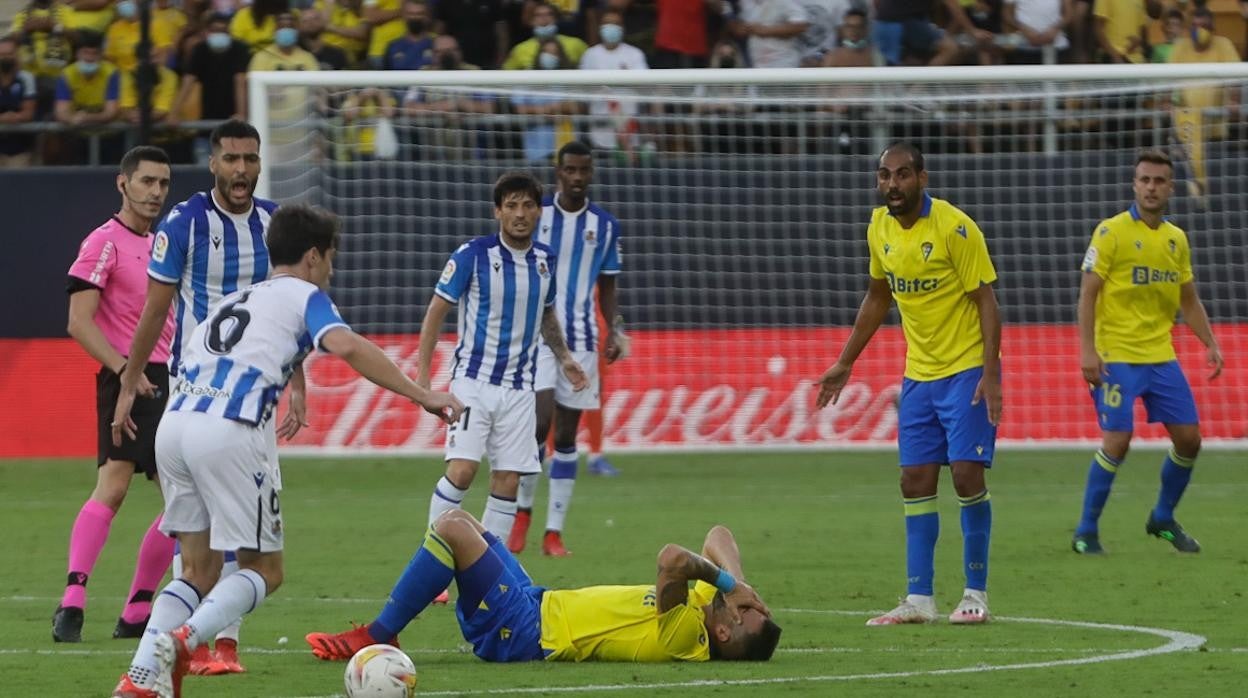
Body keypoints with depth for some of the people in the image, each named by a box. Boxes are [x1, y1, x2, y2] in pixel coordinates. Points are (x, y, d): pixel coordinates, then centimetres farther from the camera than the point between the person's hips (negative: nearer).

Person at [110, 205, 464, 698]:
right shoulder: (304, 295, 11)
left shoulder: (234, 301, 31)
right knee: (264, 569, 6)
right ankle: (183, 640, -18)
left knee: (198, 571, 15)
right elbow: (346, 347, -7)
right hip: (230, 433, -6)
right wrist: (422, 396, -7)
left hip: (174, 423, 6)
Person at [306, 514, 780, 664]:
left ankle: (376, 638, -1)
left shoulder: (685, 635, -30)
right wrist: (734, 579, -10)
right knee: (459, 522, 19)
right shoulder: (710, 599, -4)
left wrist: (728, 584, -32)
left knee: (453, 527, -14)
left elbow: (672, 560, -47)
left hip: (521, 632, -10)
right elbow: (719, 536, 8)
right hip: (540, 606, 10)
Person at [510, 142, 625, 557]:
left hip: (581, 339, 3)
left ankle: (554, 531, 6)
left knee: (567, 434, 3)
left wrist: (613, 329, -1)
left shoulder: (604, 225, 6)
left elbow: (607, 287, 13)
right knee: (541, 421, -17)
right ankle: (523, 510, 4)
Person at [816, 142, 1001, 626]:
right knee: (915, 482, 2)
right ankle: (919, 600, 5)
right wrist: (844, 364, 19)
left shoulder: (955, 228, -15)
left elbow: (986, 300, -15)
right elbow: (878, 298, 19)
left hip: (967, 369, -6)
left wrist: (990, 373, -22)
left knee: (967, 473, -12)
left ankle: (976, 594, -2)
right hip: (919, 373, 6)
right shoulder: (879, 228, 4)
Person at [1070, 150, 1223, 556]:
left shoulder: (1177, 239, 11)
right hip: (1117, 357, -6)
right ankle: (1086, 531, 1)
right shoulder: (1112, 232, -6)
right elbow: (1088, 293, -9)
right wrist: (1087, 350, -17)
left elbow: (1189, 300, 19)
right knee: (1116, 441, -12)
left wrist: (1210, 344, 7)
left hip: (1161, 356, 6)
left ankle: (1163, 519, 23)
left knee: (1189, 438, 3)